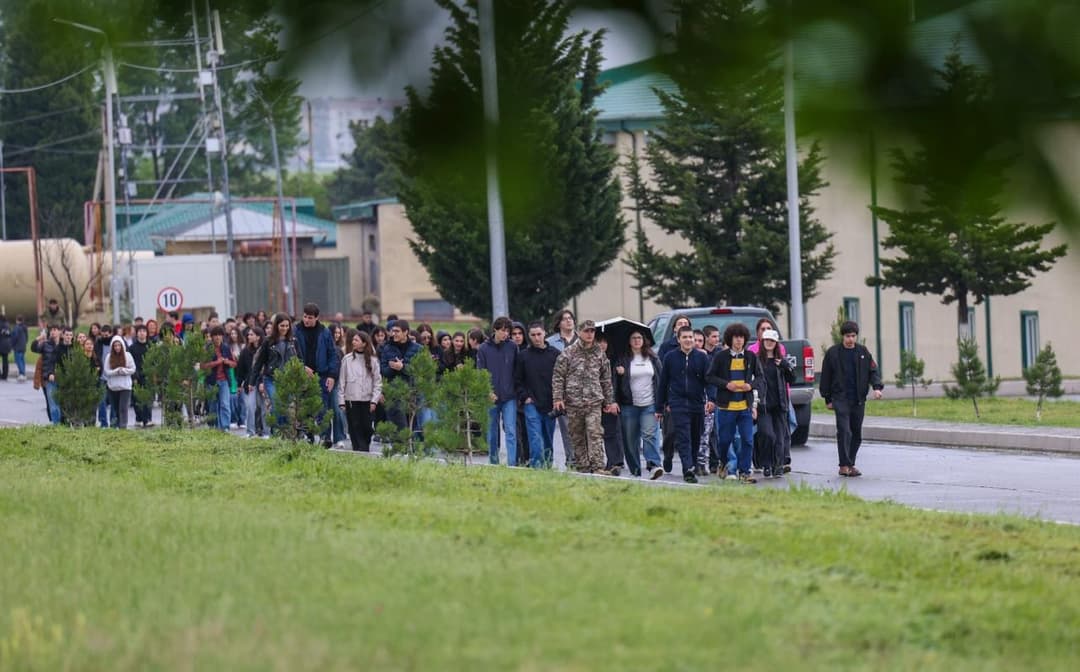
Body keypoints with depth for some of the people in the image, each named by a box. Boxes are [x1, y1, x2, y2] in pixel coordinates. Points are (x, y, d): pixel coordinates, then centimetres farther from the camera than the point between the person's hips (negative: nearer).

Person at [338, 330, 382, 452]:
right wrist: (341, 401, -1)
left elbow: (377, 382, 5)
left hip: (367, 400, 0)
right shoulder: (347, 359, 3)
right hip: (351, 400, 0)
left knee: (367, 428, 2)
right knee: (355, 428, -1)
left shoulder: (372, 360, 3)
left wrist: (374, 400, -5)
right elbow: (341, 381, 4)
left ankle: (365, 451, 14)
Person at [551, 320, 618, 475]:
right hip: (573, 402, -1)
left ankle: (597, 468, -17)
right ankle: (582, 468, 12)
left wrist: (610, 401, 15)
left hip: (594, 403, 1)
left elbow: (606, 379, 17)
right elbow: (558, 377, 1)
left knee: (595, 434, -12)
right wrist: (558, 398, -8)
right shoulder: (568, 354, 2)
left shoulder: (600, 354, 11)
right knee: (577, 437, 5)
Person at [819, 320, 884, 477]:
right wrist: (828, 399, 4)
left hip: (858, 399, 3)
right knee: (844, 431, -15)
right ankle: (844, 465, -15)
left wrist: (877, 387, -12)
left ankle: (851, 464, 18)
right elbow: (826, 376, 5)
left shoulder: (863, 352, 7)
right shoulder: (833, 353, 1)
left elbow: (873, 370, 7)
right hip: (841, 398, -3)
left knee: (857, 433, 7)